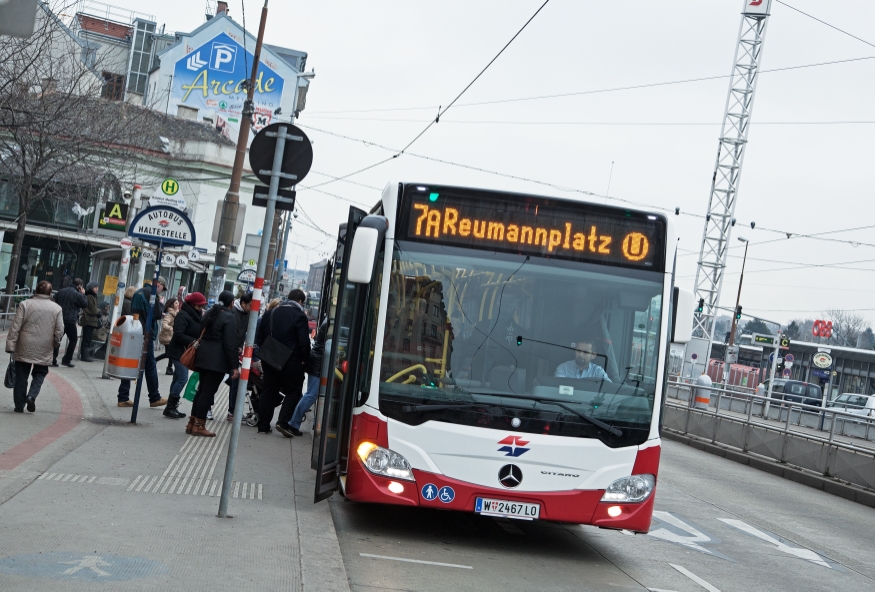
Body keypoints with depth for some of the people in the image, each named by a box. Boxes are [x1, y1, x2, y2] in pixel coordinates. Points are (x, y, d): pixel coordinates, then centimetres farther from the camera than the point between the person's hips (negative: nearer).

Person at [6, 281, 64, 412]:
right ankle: (31, 395, -6)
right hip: (44, 350, 0)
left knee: (21, 376, 9)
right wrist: (55, 343, 16)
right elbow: (60, 330, -1)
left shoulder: (25, 304, -4)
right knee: (40, 373, 17)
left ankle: (19, 405, 11)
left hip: (24, 348, 0)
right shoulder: (57, 308, -1)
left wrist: (10, 345, -4)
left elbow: (15, 327, -7)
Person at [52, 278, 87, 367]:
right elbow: (85, 304, -3)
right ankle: (66, 360, 5)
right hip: (70, 321, -6)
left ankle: (53, 359, 3)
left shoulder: (61, 291, 11)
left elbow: (55, 302, 13)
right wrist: (83, 294, 7)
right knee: (73, 340, 10)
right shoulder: (77, 295, -11)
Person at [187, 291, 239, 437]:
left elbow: (202, 334, 16)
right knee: (208, 391, -3)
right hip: (217, 360, -8)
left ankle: (192, 422, 16)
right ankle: (199, 425, -1)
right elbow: (230, 343, -16)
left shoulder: (209, 314, 13)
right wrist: (234, 365, -14)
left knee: (202, 389, 15)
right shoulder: (229, 317, -12)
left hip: (203, 357, 8)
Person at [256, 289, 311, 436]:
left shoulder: (270, 313, 9)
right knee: (293, 391, 4)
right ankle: (283, 422, -10)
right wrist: (305, 360, -3)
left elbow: (259, 337, 12)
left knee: (269, 391, 13)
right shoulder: (299, 316, -10)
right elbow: (304, 341, -14)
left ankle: (263, 425, 12)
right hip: (291, 362, -5)